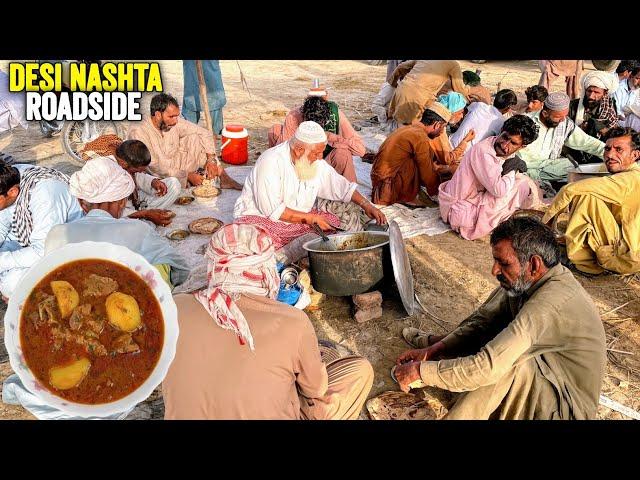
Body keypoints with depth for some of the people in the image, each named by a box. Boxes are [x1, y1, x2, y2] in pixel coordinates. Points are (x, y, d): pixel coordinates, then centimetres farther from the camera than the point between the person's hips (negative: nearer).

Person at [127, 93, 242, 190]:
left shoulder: (175, 122, -8)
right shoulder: (138, 132, -22)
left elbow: (205, 133, -5)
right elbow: (155, 167, -25)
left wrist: (211, 160, -20)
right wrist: (188, 176, -26)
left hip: (178, 166, 4)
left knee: (194, 137, -12)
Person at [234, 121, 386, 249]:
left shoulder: (317, 163, -1)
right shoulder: (271, 162, -23)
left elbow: (342, 186, 13)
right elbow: (272, 210, -27)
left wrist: (366, 205, 1)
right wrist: (310, 217, -25)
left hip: (298, 219, 8)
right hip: (259, 216, -8)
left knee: (333, 222, -11)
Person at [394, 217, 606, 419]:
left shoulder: (548, 304, -35)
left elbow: (486, 368, -38)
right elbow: (482, 319, 0)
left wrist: (420, 370, -27)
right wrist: (433, 350, -10)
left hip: (566, 409, -8)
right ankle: (432, 343, 28)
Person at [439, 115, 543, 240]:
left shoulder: (504, 153, 2)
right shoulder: (483, 151, -25)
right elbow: (499, 190, -31)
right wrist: (513, 167, -15)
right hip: (461, 210, -9)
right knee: (522, 184, -15)